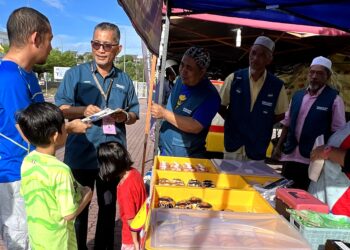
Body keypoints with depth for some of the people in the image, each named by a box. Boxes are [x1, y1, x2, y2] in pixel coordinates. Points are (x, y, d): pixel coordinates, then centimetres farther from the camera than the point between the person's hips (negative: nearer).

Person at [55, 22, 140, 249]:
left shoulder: (125, 80, 6)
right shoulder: (75, 74, -2)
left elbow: (134, 115, 9)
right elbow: (59, 109, -4)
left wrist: (125, 116, -13)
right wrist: (83, 111, -22)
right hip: (81, 155, -2)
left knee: (108, 206, 17)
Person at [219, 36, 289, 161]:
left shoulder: (277, 86, -6)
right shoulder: (234, 78, -7)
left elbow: (281, 114, 6)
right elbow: (221, 105, 4)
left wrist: (263, 124, -1)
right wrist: (233, 122, -1)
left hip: (258, 149, 0)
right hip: (232, 144, 0)